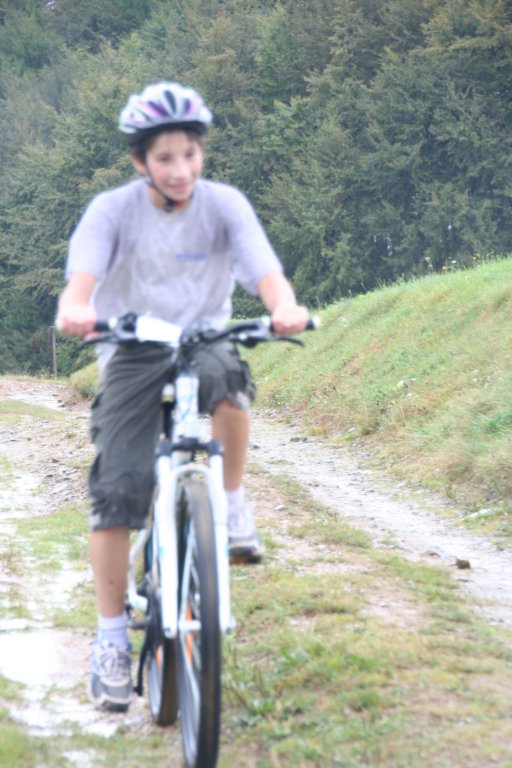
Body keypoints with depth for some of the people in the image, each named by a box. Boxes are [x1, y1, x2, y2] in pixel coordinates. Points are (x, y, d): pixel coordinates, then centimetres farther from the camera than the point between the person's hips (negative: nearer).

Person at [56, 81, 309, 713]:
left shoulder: (224, 205, -7)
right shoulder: (112, 210, -9)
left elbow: (264, 271, -20)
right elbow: (81, 275, -24)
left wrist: (285, 308, -44)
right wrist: (73, 310, -48)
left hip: (203, 340, 0)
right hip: (131, 353, 0)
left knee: (224, 376, -37)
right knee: (117, 488, -12)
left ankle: (234, 502, -12)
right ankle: (111, 638, 0)